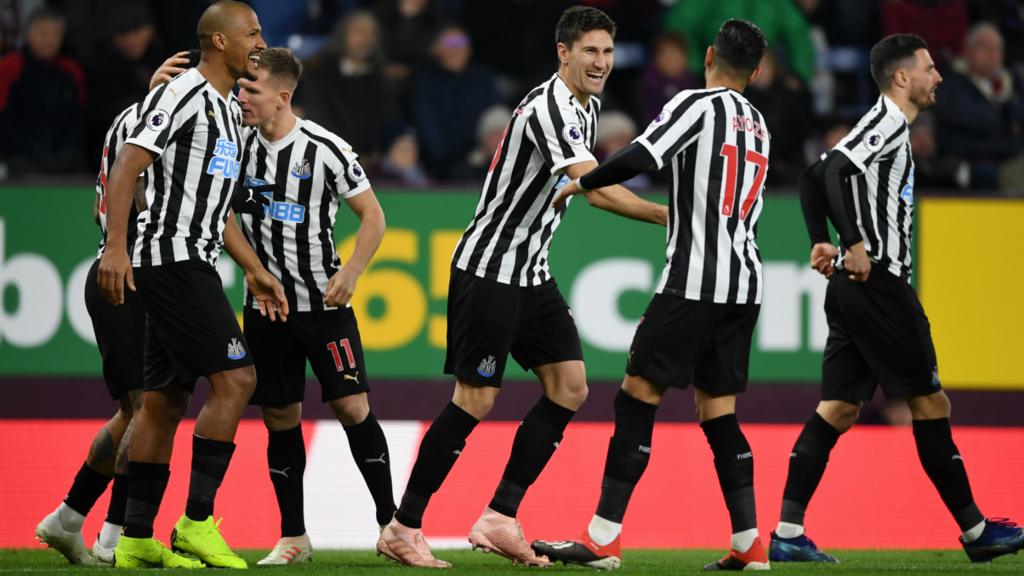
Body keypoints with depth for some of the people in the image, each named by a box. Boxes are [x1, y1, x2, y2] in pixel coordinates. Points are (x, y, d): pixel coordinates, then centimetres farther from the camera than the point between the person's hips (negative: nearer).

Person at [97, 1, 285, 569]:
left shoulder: (230, 111, 19)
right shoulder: (183, 96, -11)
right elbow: (124, 169, -18)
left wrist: (254, 269, 24)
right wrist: (115, 246, -27)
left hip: (192, 264, 10)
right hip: (172, 261, -10)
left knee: (165, 400, 9)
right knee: (235, 379, -13)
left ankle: (136, 540, 11)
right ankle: (197, 522, -11)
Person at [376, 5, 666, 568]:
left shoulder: (585, 106, 10)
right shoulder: (548, 108, -22)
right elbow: (595, 189, -32)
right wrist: (666, 215, -35)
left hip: (531, 272, 9)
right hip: (487, 269, -9)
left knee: (569, 387, 0)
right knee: (475, 400, -8)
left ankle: (499, 519, 3)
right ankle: (402, 529, 1)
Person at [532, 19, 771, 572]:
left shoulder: (697, 104, -6)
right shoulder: (758, 124, 17)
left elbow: (639, 158, -19)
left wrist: (580, 184, -4)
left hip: (696, 278, -7)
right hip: (746, 282, 7)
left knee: (638, 395, -5)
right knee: (716, 408, 13)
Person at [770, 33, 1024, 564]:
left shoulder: (885, 125, 19)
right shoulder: (889, 122, -11)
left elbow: (813, 177, 22)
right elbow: (834, 171, -25)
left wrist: (822, 244, 14)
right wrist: (856, 246, -25)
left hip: (853, 286, 10)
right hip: (878, 283, -10)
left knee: (838, 409, 5)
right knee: (929, 403, -1)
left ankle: (788, 535, -2)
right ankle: (975, 531, 6)